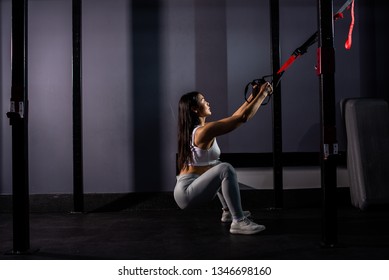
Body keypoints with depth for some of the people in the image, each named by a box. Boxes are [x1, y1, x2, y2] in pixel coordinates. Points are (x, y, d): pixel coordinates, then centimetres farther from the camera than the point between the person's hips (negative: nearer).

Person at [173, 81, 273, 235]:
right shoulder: (205, 130, -18)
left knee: (218, 167, 31)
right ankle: (239, 222, -20)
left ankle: (228, 212, 29)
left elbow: (233, 117, 17)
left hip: (188, 189, 10)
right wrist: (262, 94, -7)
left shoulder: (197, 129, 11)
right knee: (226, 169, -25)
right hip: (187, 193, -10)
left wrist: (252, 96, 15)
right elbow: (243, 117, -17)